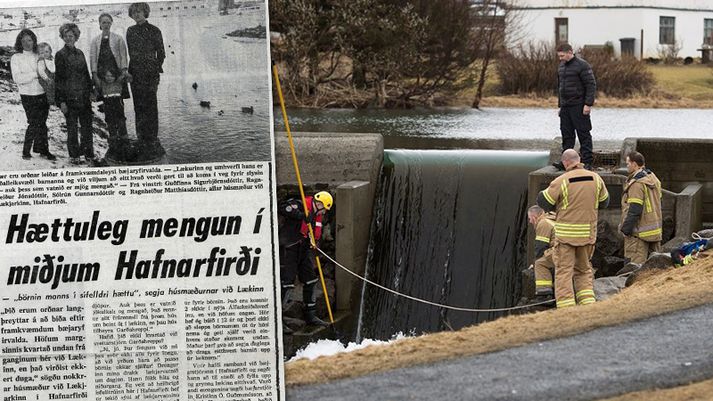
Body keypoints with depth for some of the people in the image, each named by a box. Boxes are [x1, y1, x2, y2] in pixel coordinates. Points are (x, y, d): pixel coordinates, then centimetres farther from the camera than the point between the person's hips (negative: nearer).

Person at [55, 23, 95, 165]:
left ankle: (89, 154, 12)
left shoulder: (80, 53, 13)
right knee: (72, 127, 1)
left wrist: (90, 92, 10)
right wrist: (61, 101, -10)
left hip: (84, 96, 5)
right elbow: (58, 78, -5)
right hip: (69, 97, -5)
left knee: (87, 126, 5)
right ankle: (74, 156, 9)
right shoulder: (60, 55, -3)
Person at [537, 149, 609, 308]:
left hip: (566, 233, -4)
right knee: (584, 269, 18)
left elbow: (543, 201, -6)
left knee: (564, 271, 1)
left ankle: (566, 307, -5)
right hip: (588, 233, 4)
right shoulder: (595, 178, -1)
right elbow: (604, 202, 12)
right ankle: (588, 302, 8)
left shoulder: (561, 181, -14)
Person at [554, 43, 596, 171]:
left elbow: (591, 85, -13)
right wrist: (560, 104, 19)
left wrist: (588, 104, -18)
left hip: (578, 107, -8)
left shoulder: (582, 65, -10)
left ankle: (587, 162, 0)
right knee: (566, 135, 8)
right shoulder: (561, 66, 14)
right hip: (565, 107, 8)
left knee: (584, 135, -2)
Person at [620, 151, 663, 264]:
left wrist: (625, 229, -16)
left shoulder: (637, 184, -19)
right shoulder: (653, 179, 12)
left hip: (639, 233, -10)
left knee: (636, 265, -6)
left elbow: (634, 210, -22)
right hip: (655, 230, 10)